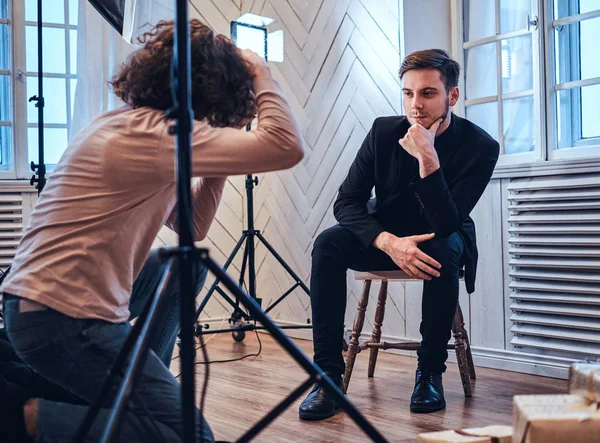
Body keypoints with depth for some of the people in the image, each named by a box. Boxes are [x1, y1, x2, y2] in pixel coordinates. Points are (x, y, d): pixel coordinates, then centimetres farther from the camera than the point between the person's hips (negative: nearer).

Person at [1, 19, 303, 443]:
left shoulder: (127, 125, 14)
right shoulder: (152, 133, -17)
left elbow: (192, 227, 15)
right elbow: (286, 146, -24)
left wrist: (224, 146, 9)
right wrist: (260, 72, -8)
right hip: (65, 318, -11)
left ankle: (148, 379, 22)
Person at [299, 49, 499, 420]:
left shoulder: (480, 147, -21)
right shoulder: (384, 131, -12)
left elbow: (443, 225, -29)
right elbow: (347, 202, -16)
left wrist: (427, 158, -40)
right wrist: (388, 242, -34)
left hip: (439, 240, -2)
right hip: (386, 236, 3)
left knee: (445, 250, -38)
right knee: (328, 244, -27)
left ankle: (430, 372, -19)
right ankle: (329, 375, -26)